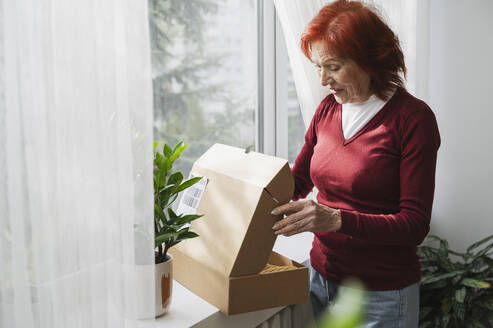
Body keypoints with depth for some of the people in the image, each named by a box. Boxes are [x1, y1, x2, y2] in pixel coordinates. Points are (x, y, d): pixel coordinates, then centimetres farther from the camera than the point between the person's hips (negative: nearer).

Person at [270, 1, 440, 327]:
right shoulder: (328, 109, 3)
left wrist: (336, 219, -30)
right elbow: (298, 180, 16)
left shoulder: (412, 118, -14)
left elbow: (415, 224, -18)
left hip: (380, 295, -5)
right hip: (321, 276, 5)